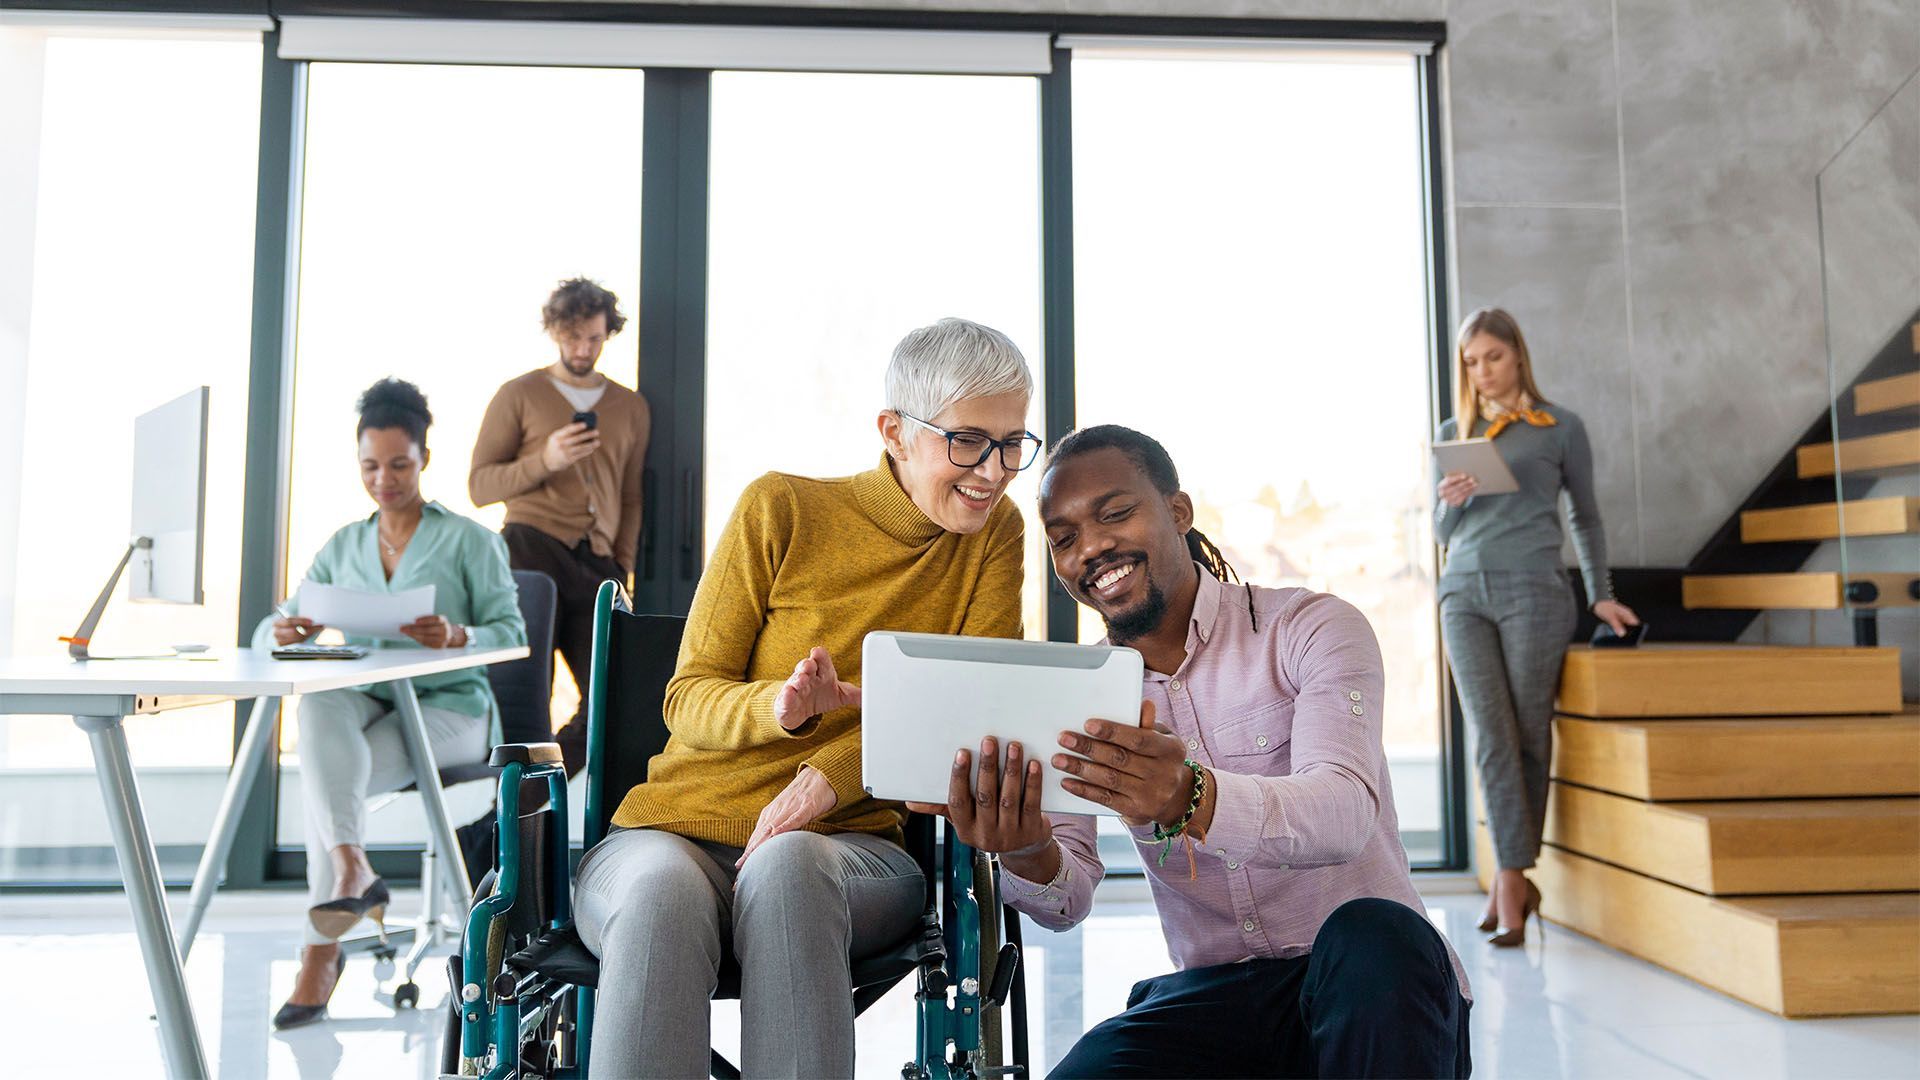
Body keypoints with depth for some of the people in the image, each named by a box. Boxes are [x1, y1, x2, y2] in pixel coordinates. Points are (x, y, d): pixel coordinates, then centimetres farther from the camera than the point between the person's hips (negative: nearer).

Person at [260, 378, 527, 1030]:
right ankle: (353, 868, -45)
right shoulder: (342, 547, 18)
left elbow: (512, 633, -4)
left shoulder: (470, 541, 5)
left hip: (448, 708, -3)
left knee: (329, 776, -29)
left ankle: (321, 949, -19)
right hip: (365, 709, 3)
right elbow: (271, 630, 13)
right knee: (317, 699, -34)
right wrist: (286, 630, -13)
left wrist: (458, 636, -27)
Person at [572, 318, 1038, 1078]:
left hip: (848, 843, 0)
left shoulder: (993, 533, 6)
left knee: (787, 865, -35)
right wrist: (780, 706, -23)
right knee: (663, 889, -35)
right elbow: (688, 696, 1)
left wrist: (828, 776, -20)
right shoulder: (780, 509, 0)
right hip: (678, 827, 0)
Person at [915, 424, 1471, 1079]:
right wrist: (1026, 856, -29)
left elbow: (1345, 812, -24)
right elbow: (1067, 901, -4)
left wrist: (1193, 800, -45)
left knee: (1371, 938, -35)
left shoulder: (1311, 628, -5)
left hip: (1371, 998, -1)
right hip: (1215, 996, 1)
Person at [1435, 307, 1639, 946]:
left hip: (1534, 591, -2)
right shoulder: (1453, 434, 15)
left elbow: (1585, 516, 17)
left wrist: (1600, 595, 14)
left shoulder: (1560, 428, 8)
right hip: (1465, 593, 2)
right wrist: (1451, 503, -5)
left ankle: (1512, 880, 11)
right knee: (1492, 736, -8)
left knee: (1529, 737, 0)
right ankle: (1515, 884, -5)